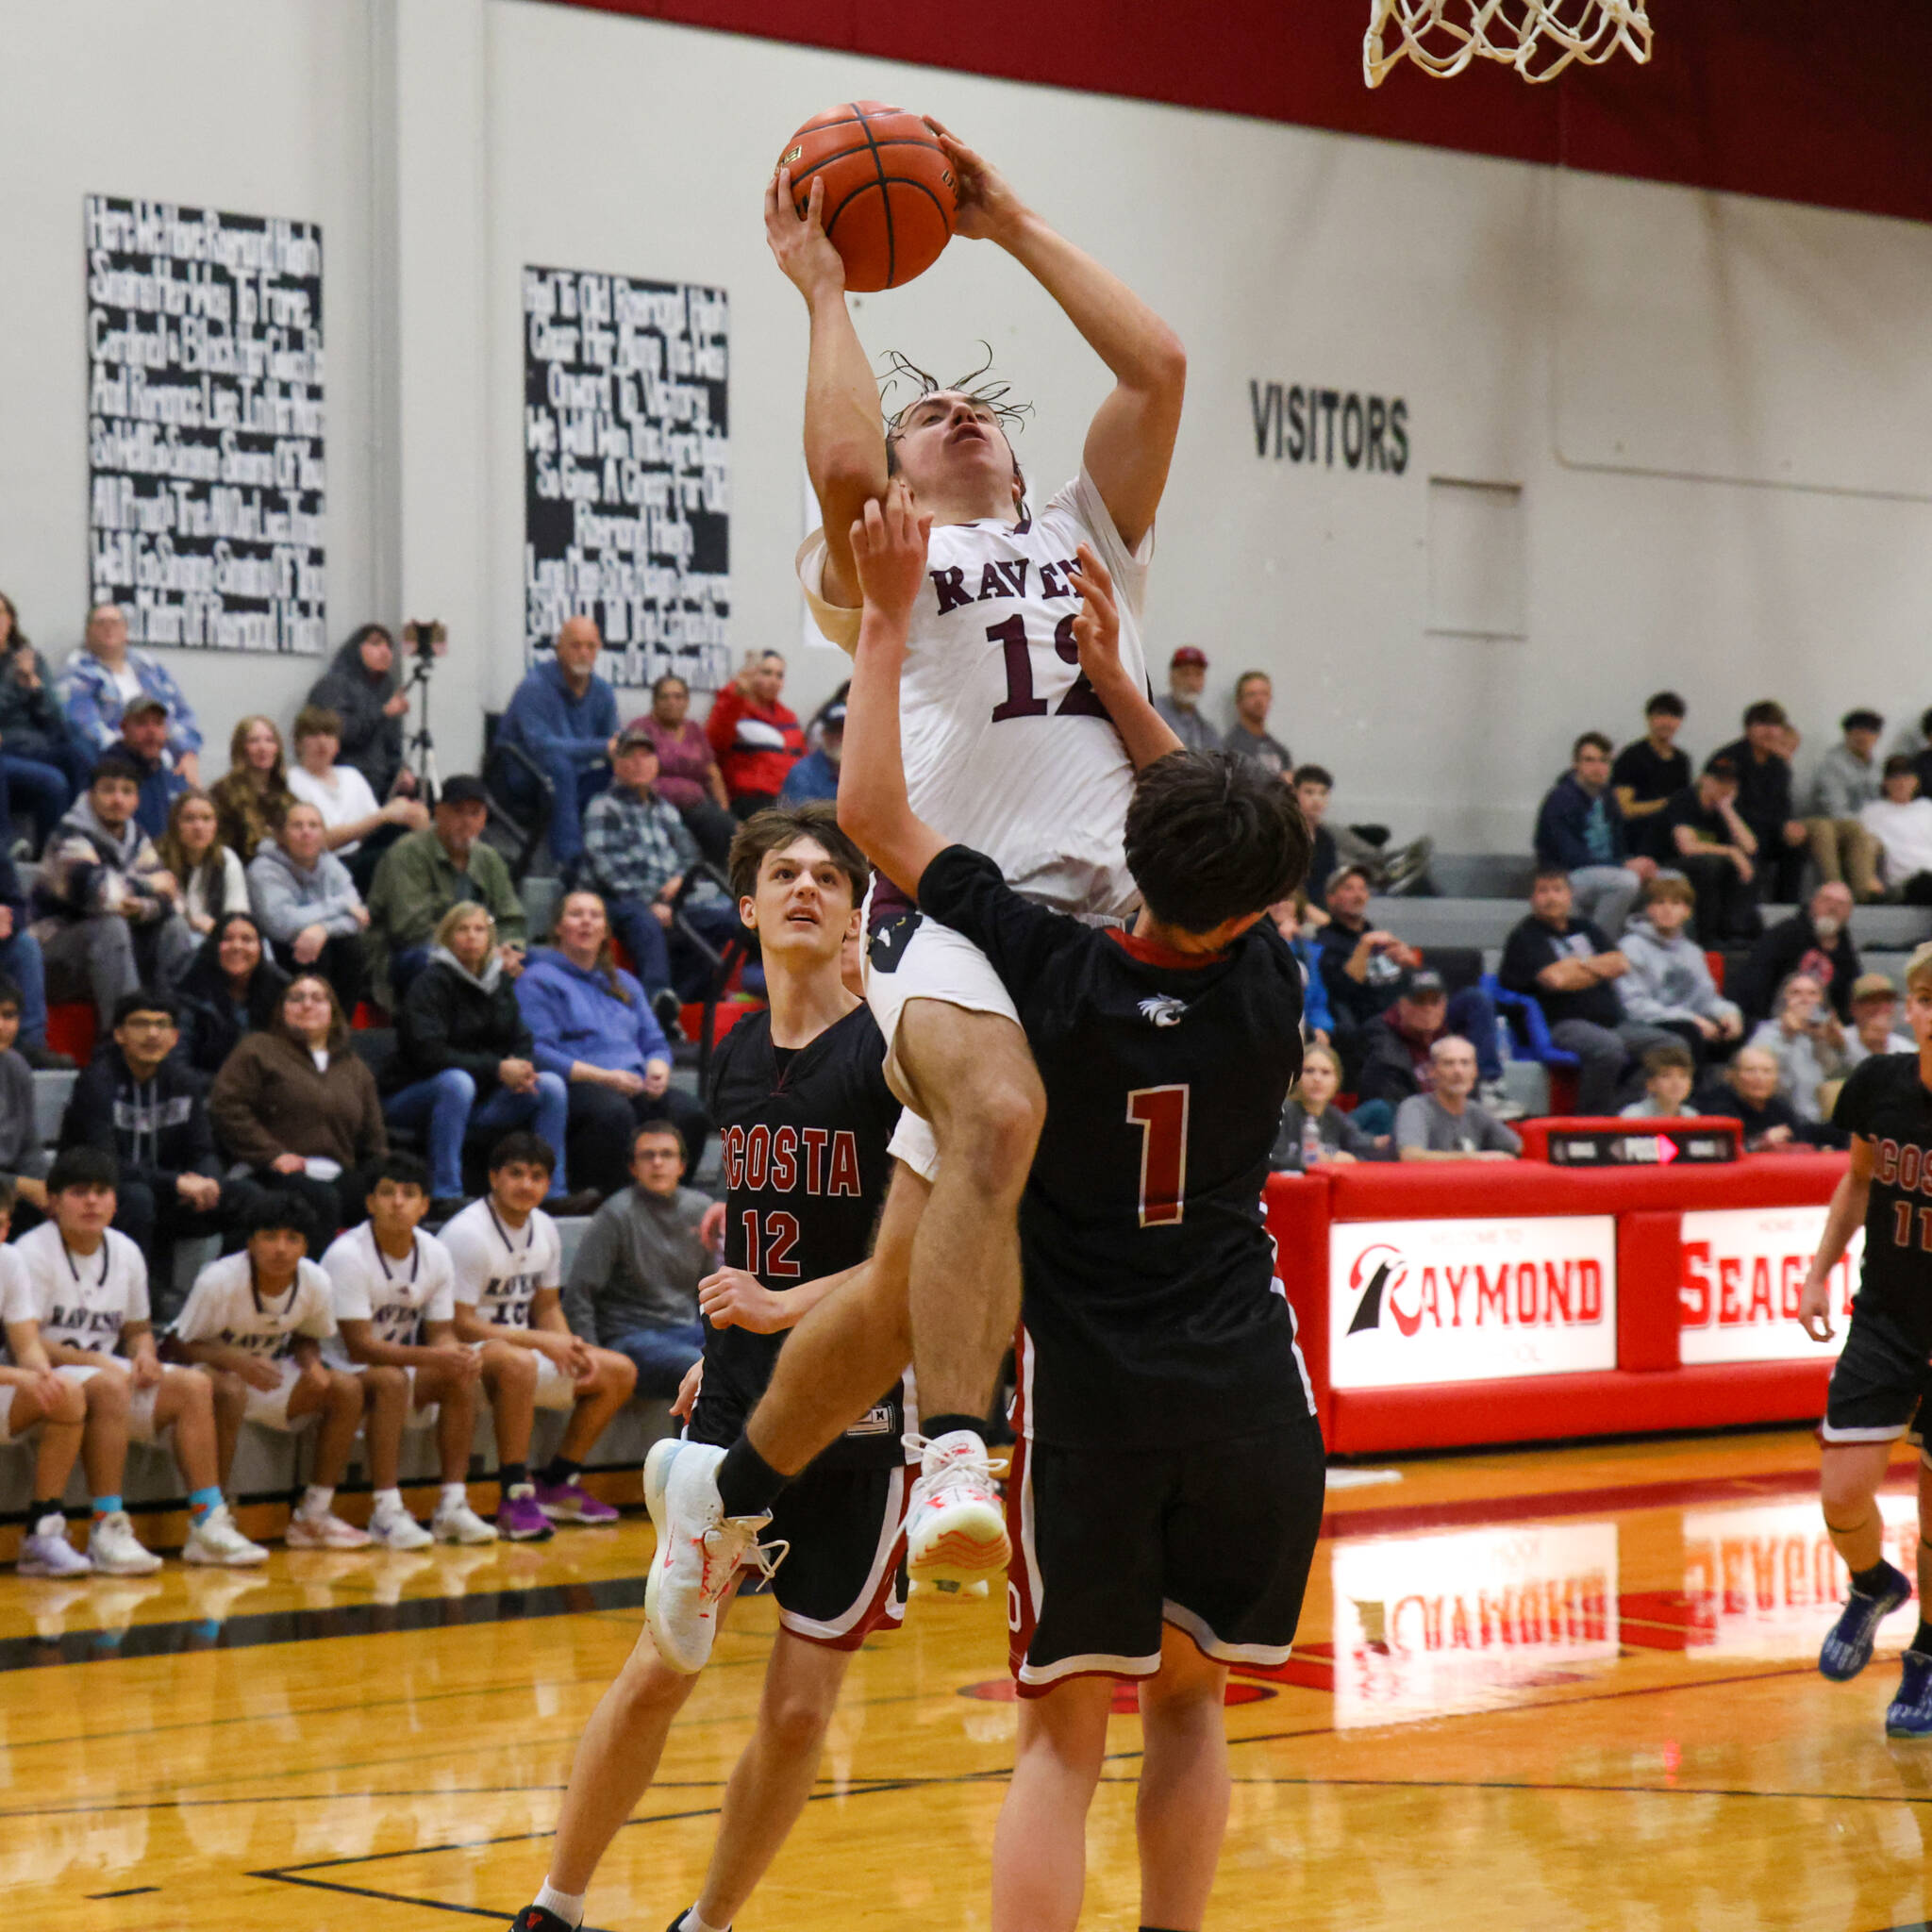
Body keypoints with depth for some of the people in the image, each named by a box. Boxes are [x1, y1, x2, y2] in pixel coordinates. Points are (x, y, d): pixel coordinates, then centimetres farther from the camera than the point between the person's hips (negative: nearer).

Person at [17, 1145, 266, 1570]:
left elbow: (138, 1329, 19)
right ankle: (107, 1531, -37)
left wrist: (144, 1353, -6)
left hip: (106, 1369, 7)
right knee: (109, 1386, -37)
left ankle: (208, 1523, -12)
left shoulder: (126, 1252, 10)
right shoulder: (34, 1252, -11)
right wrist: (93, 1361, -24)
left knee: (194, 1385, -10)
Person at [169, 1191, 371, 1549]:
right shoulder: (219, 1281, -26)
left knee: (347, 1389, -15)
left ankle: (314, 1516, -8)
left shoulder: (316, 1283, -11)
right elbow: (182, 1345, -20)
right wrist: (240, 1363, -37)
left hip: (269, 1372, 6)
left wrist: (311, 1364, -17)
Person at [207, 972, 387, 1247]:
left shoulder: (355, 1069, 29)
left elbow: (374, 1141, 27)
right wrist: (272, 1154, -9)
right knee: (322, 1199, -38)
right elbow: (226, 1105, 0)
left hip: (339, 1176, 4)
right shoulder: (259, 1049, 14)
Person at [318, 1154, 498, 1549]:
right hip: (339, 1373, -6)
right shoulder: (348, 1255, -21)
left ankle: (452, 1507, -15)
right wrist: (433, 1358, -34)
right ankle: (385, 1514, -35)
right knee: (390, 1380, -36)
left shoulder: (436, 1255, -1)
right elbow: (361, 1347, -25)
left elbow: (441, 1335, 1)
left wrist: (459, 1356, -25)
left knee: (461, 1377, -19)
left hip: (402, 1364, 6)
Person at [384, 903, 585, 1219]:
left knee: (551, 1085, -11)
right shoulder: (431, 982, -12)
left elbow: (521, 1040, 10)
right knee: (457, 1082, -39)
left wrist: (521, 1068, -16)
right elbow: (429, 1054, -22)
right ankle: (445, 1196, -37)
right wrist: (497, 1070, -24)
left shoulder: (499, 982, 10)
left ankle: (554, 1192, -9)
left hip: (478, 1099, 6)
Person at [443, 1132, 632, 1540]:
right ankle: (516, 1499, -38)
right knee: (516, 1364, -41)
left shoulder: (544, 1230, 7)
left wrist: (572, 1349, -6)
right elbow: (459, 1325, -21)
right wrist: (542, 1341, -22)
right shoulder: (468, 1234, -19)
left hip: (527, 1352, 9)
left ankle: (556, 1484, 10)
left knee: (619, 1372, 4)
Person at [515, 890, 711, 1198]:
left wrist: (657, 1071, 0)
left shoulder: (624, 983, 30)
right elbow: (539, 1051, -6)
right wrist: (603, 1077, -15)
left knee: (691, 1111, -26)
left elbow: (655, 1043, 26)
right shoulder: (539, 979, 8)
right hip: (575, 1087, -6)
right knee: (613, 1112, -40)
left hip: (636, 1087, 6)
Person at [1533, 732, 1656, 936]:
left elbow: (1619, 848, 14)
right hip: (1566, 878, -8)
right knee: (1626, 881, -34)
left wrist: (1638, 864, -10)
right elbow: (1572, 857, -20)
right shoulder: (1560, 799, -13)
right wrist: (1625, 866, -23)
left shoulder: (1607, 797, 12)